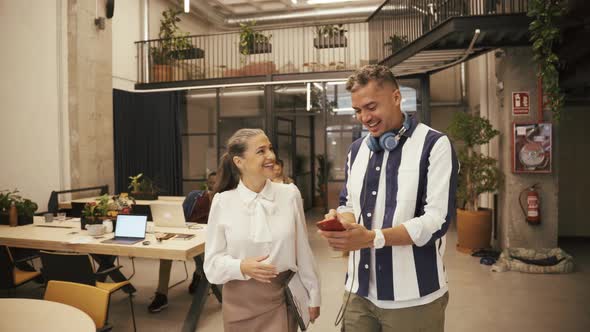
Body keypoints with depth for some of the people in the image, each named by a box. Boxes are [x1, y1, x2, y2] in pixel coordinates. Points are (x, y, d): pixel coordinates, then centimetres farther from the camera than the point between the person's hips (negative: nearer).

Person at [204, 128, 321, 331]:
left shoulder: (289, 194, -7)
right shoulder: (223, 202, -9)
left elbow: (303, 250, 1)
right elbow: (212, 263, -4)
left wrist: (313, 295, 6)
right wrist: (242, 267, -22)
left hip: (281, 298, 0)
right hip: (240, 301, 0)